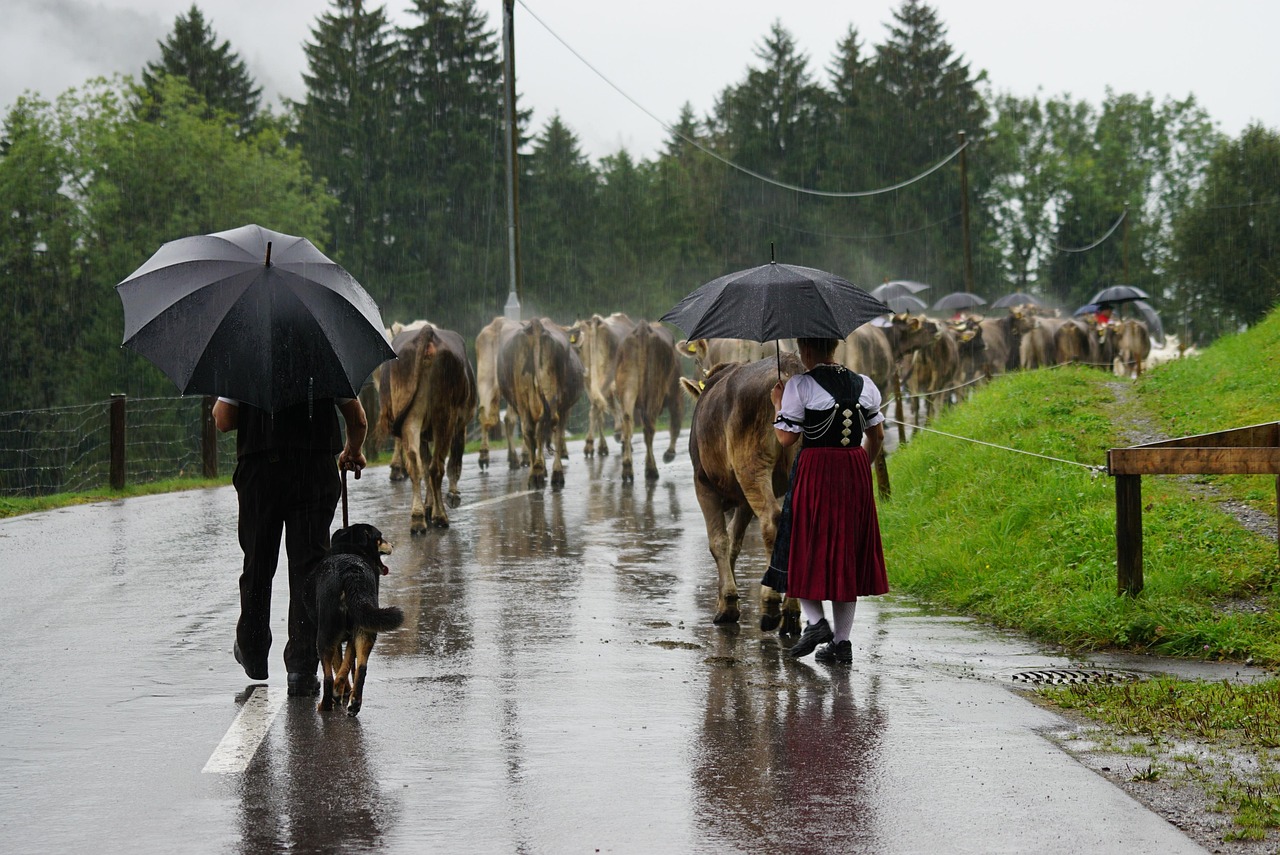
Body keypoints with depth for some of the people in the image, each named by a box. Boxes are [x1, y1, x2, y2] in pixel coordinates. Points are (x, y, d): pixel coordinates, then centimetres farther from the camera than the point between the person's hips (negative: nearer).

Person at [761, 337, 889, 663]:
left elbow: (786, 438, -9)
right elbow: (877, 435, 10)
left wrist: (778, 404, 6)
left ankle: (816, 621, -8)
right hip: (855, 476, 5)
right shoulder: (864, 385, 6)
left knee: (804, 550, 10)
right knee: (847, 553, 10)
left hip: (814, 472, -5)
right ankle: (841, 641, 10)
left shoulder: (800, 386, -9)